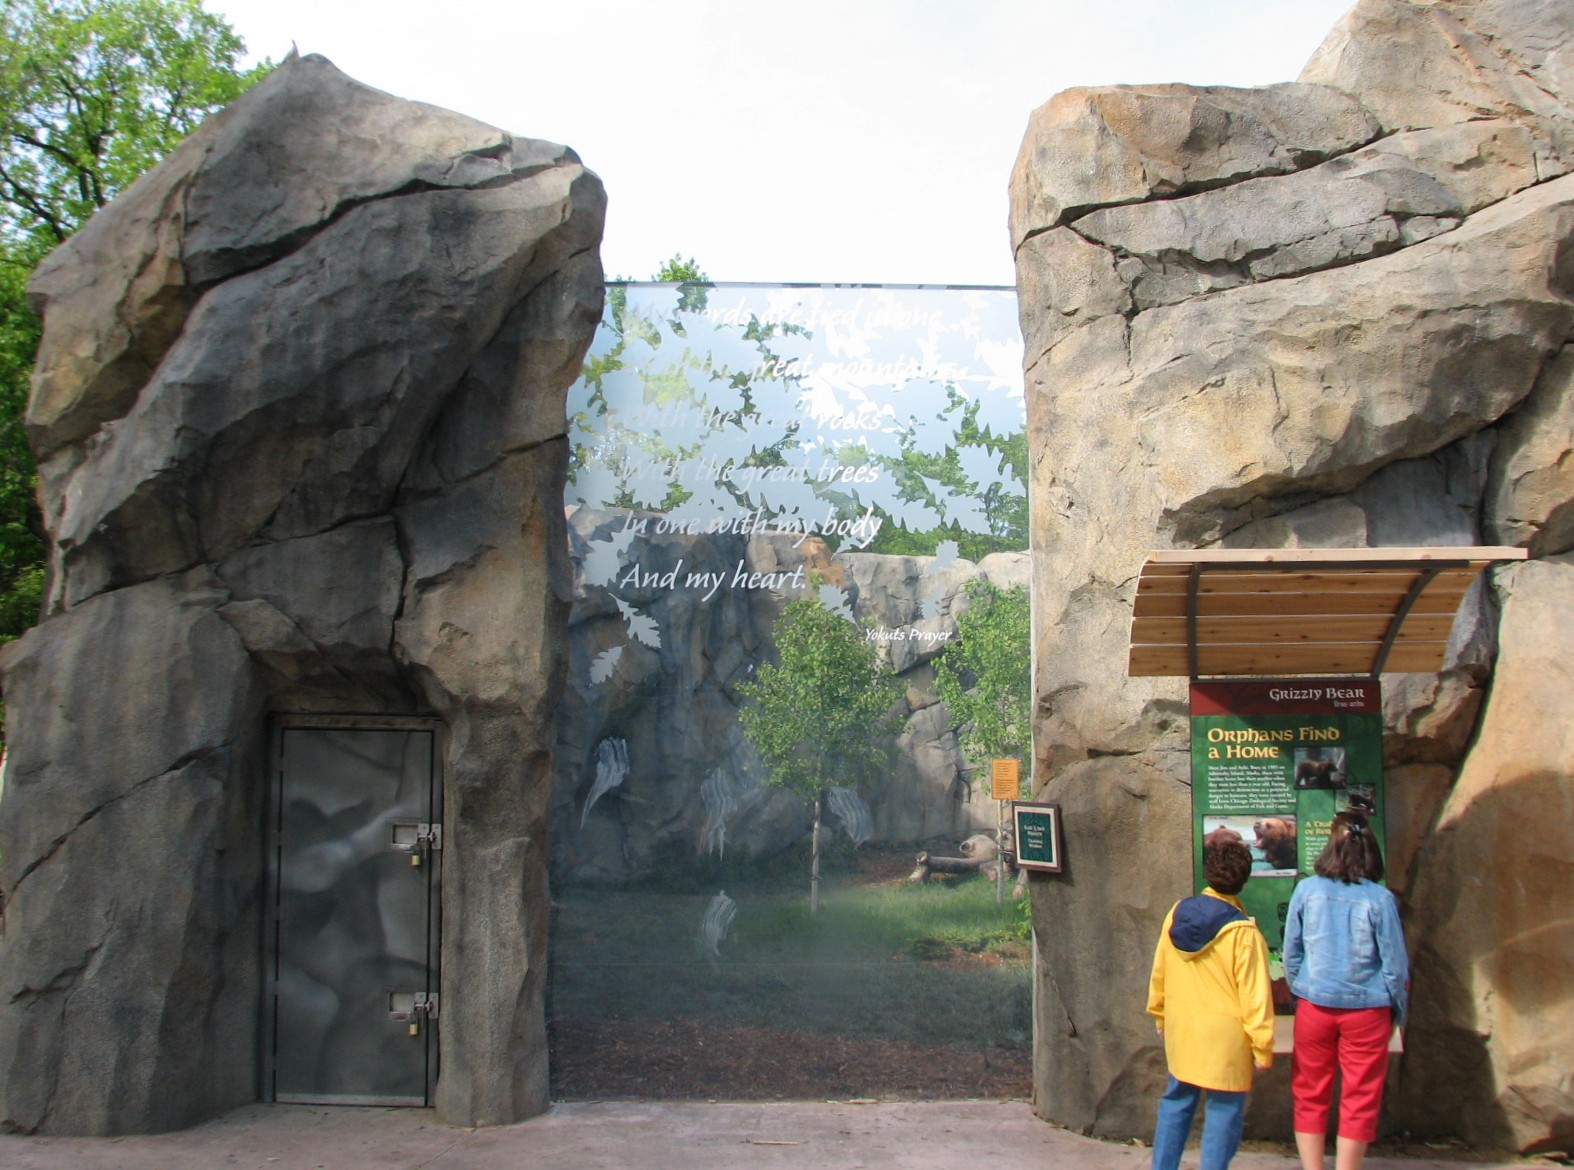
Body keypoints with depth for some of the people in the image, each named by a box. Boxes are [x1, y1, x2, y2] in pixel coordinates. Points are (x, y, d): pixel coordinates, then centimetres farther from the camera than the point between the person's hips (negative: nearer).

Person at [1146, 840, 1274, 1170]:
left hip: (1180, 1031, 5)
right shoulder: (1242, 932, -19)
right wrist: (1262, 1046, -6)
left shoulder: (1177, 913, -3)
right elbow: (1254, 995, -15)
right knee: (1224, 1110, 7)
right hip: (1224, 1038, -5)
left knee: (1176, 1102, 18)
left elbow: (1159, 973, 8)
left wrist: (1160, 1015, 21)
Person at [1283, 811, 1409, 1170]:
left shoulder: (1306, 889, -7)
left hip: (1314, 1006, 1)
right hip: (1367, 1010, -1)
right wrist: (1397, 1011, 10)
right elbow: (1395, 963, -5)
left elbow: (1290, 952, 0)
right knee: (1359, 1101, 10)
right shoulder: (1380, 899, -11)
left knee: (1309, 1097, 13)